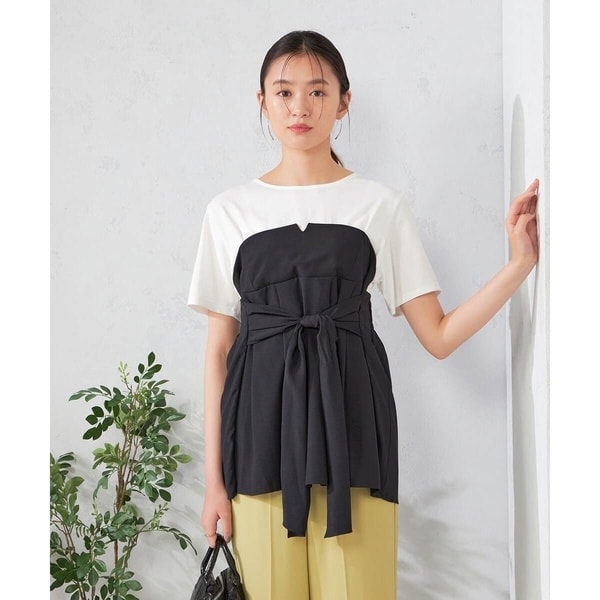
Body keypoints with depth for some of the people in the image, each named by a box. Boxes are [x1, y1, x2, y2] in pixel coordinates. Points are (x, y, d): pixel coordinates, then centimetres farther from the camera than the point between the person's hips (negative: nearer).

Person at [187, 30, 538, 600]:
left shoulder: (380, 206, 5)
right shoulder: (229, 211, 7)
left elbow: (438, 336, 2)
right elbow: (218, 350, 6)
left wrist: (520, 261, -9)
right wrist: (213, 477, 2)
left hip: (351, 424, 0)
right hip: (262, 431, 1)